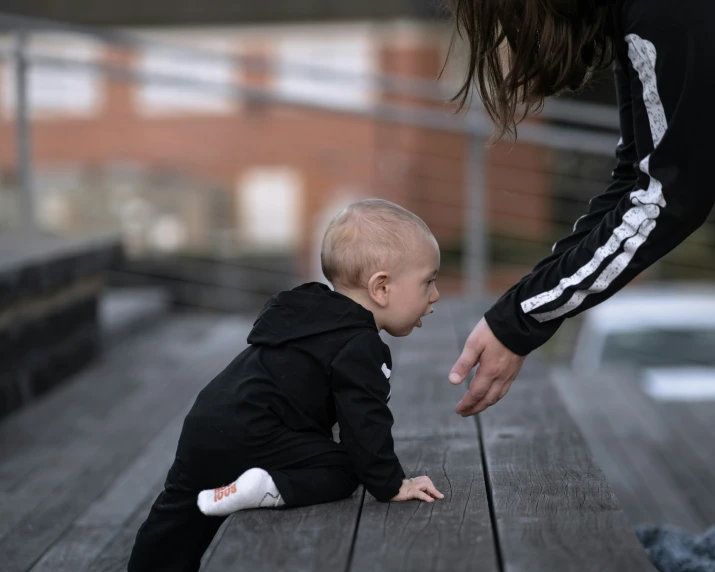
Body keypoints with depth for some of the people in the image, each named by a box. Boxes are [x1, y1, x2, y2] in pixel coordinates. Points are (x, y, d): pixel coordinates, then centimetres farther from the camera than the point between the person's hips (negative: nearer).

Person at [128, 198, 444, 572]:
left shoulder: (313, 312, 21)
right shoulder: (359, 345, -9)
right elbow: (363, 420, -15)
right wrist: (390, 485, -8)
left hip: (206, 426, 9)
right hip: (252, 440, -9)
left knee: (181, 515, 22)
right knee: (341, 472, -6)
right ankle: (269, 487, -25)